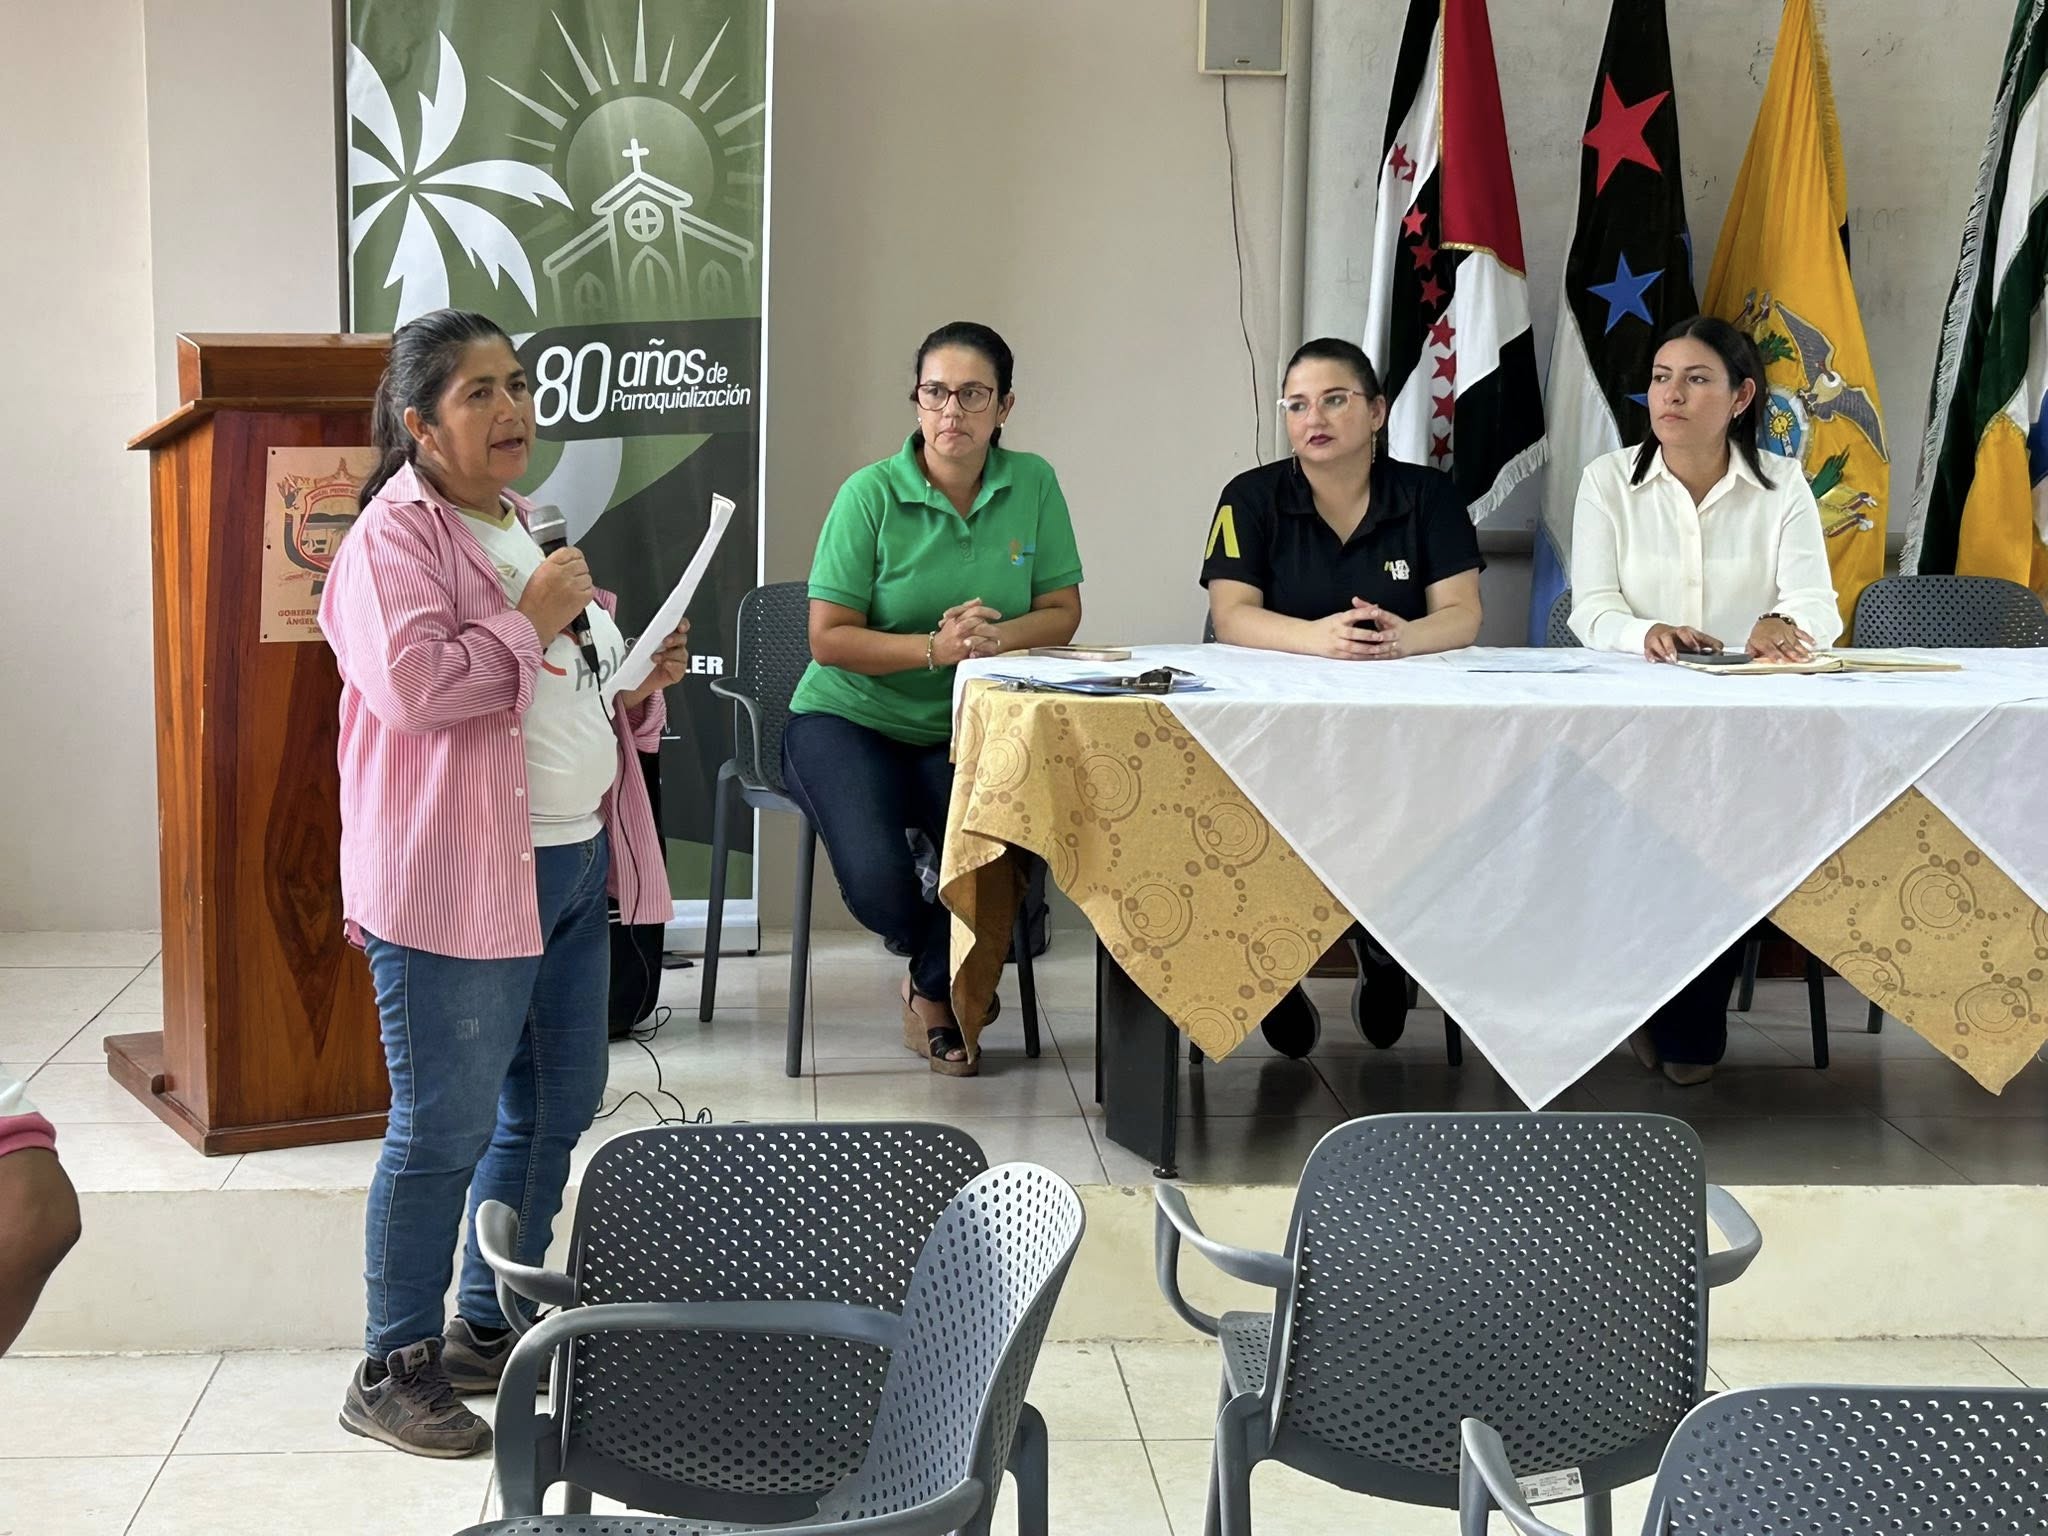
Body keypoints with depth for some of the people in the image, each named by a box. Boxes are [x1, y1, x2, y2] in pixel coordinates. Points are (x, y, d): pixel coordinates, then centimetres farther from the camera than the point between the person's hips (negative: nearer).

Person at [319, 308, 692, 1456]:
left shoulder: (522, 526, 18)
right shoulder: (394, 539, -11)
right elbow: (412, 685, -26)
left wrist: (639, 679, 7)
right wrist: (530, 619, -17)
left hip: (572, 863, 9)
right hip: (458, 879, -9)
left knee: (557, 1105, 15)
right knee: (445, 1130, -4)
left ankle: (490, 1327, 30)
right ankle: (395, 1372, 9)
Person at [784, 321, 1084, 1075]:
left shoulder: (1033, 484, -2)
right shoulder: (871, 494, -11)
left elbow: (1062, 612, 1)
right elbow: (828, 639, -12)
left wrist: (1000, 635, -21)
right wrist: (935, 649, -25)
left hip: (961, 730, 3)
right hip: (849, 720, -3)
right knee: (878, 883, -27)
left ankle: (936, 989, 10)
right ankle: (957, 976, 13)